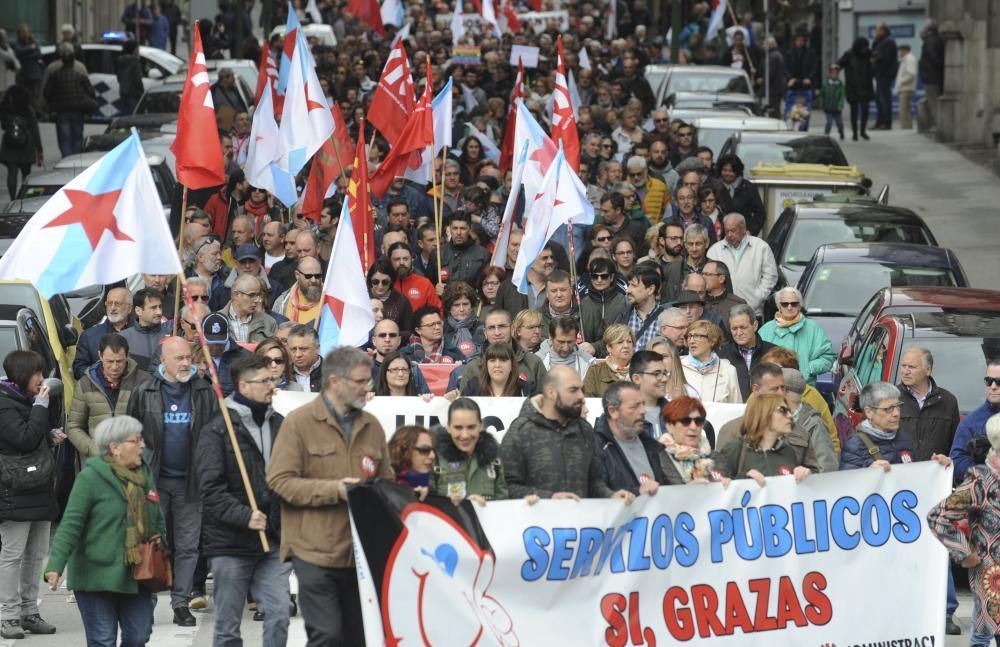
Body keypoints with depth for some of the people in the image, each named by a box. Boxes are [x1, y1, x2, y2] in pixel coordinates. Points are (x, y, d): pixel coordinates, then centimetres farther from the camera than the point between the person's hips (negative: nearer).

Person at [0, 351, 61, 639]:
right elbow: (25, 439, -20)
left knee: (36, 554, 10)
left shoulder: (29, 400, 17)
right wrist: (41, 407, -16)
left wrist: (52, 435, 9)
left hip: (39, 489, 9)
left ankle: (29, 612, 16)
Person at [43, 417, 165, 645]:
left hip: (137, 575, 7)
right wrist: (56, 565, -26)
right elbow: (70, 525, -17)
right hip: (97, 577, -6)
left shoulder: (145, 474, 10)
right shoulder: (90, 478, -13)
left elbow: (157, 517, 25)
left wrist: (159, 537, 6)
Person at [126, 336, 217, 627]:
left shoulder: (204, 392, 2)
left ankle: (181, 602, 10)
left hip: (190, 481, 1)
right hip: (154, 480, -1)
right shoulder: (144, 393, 0)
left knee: (188, 545, 4)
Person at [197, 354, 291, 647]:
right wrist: (244, 516, -24)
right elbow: (211, 489, -14)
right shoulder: (217, 431, -6)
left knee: (279, 616, -3)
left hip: (273, 542, 5)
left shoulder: (279, 425, 11)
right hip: (230, 544, -4)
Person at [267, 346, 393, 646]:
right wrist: (334, 490, -19)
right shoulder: (299, 422, -4)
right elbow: (279, 481, -11)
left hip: (362, 552, 6)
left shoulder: (371, 425, 13)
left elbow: (386, 481, 20)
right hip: (316, 552, -6)